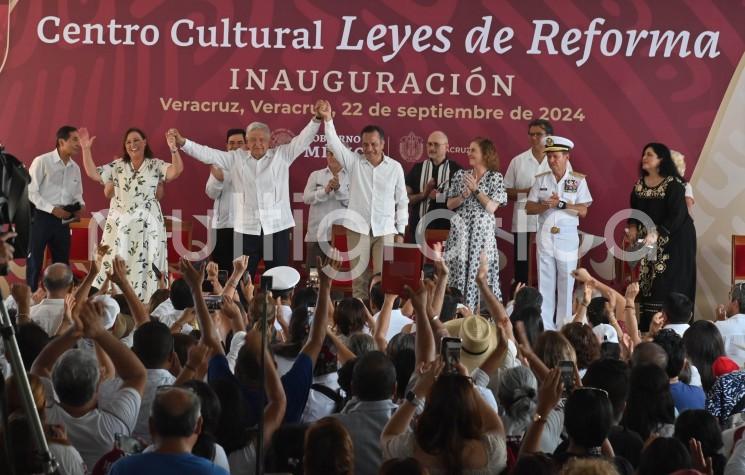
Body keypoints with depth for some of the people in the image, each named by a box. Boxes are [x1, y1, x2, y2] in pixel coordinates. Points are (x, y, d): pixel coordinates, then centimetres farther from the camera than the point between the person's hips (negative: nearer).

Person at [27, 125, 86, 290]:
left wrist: (81, 205, -4)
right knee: (35, 262, -1)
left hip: (63, 220, 6)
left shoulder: (75, 168, 11)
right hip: (41, 217, -6)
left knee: (62, 262, 10)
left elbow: (77, 193, 19)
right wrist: (52, 209, -18)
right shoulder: (42, 162, -9)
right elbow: (30, 191, -12)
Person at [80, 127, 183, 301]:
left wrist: (173, 148, -28)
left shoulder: (155, 165, 2)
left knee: (144, 266, -3)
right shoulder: (117, 166, 9)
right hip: (119, 225, 3)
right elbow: (93, 173, 4)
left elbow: (176, 171, -14)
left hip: (147, 225, -2)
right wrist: (86, 149, -3)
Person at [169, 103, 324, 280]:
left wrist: (316, 119, -17)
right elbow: (208, 154, 5)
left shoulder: (281, 155, 5)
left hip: (277, 227, -1)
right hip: (247, 228, 1)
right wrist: (182, 142, -5)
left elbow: (303, 139, -1)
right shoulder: (236, 158, 8)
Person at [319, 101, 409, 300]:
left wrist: (401, 231, 3)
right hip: (358, 228, 1)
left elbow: (402, 201, 6)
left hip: (385, 230, -1)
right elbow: (334, 144, -10)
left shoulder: (395, 167, 2)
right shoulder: (354, 162, 2)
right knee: (359, 277, 4)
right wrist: (327, 119, -26)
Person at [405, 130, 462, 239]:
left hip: (446, 228, -2)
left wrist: (439, 196, -9)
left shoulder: (456, 169, 3)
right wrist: (423, 195, -10)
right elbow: (405, 198, 8)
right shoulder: (417, 169, 10)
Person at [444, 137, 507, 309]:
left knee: (480, 272, -5)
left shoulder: (496, 177, 1)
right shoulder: (460, 175, 10)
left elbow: (492, 207, -7)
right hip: (460, 231, 3)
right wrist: (463, 196, -9)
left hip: (482, 231, -3)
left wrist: (476, 189, -10)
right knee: (458, 269, 0)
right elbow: (450, 205, 8)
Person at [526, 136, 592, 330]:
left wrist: (562, 204, -17)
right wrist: (545, 206, -13)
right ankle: (545, 326, 5)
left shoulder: (578, 180, 1)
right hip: (545, 235, 2)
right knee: (545, 282, 1)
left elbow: (583, 211, -5)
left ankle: (564, 327, 6)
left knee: (566, 282, -1)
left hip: (567, 236, -2)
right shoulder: (541, 179, 8)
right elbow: (529, 208, 5)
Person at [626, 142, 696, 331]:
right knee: (647, 283, 4)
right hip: (649, 241, 7)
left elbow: (677, 214, -21)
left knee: (669, 286, -10)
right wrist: (633, 227, -5)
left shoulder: (673, 184, -15)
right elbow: (635, 209, 14)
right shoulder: (640, 183, 6)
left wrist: (656, 234, -29)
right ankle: (647, 328, 7)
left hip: (674, 239, -6)